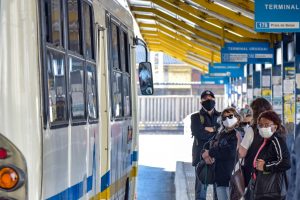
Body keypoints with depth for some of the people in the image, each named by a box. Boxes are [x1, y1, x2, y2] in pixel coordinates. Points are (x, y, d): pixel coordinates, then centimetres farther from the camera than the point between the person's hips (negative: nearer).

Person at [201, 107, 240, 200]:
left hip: (232, 177, -8)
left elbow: (229, 152, -20)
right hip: (220, 176, 8)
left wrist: (210, 153, -8)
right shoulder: (221, 135, 17)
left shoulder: (237, 135, -7)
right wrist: (205, 155, -7)